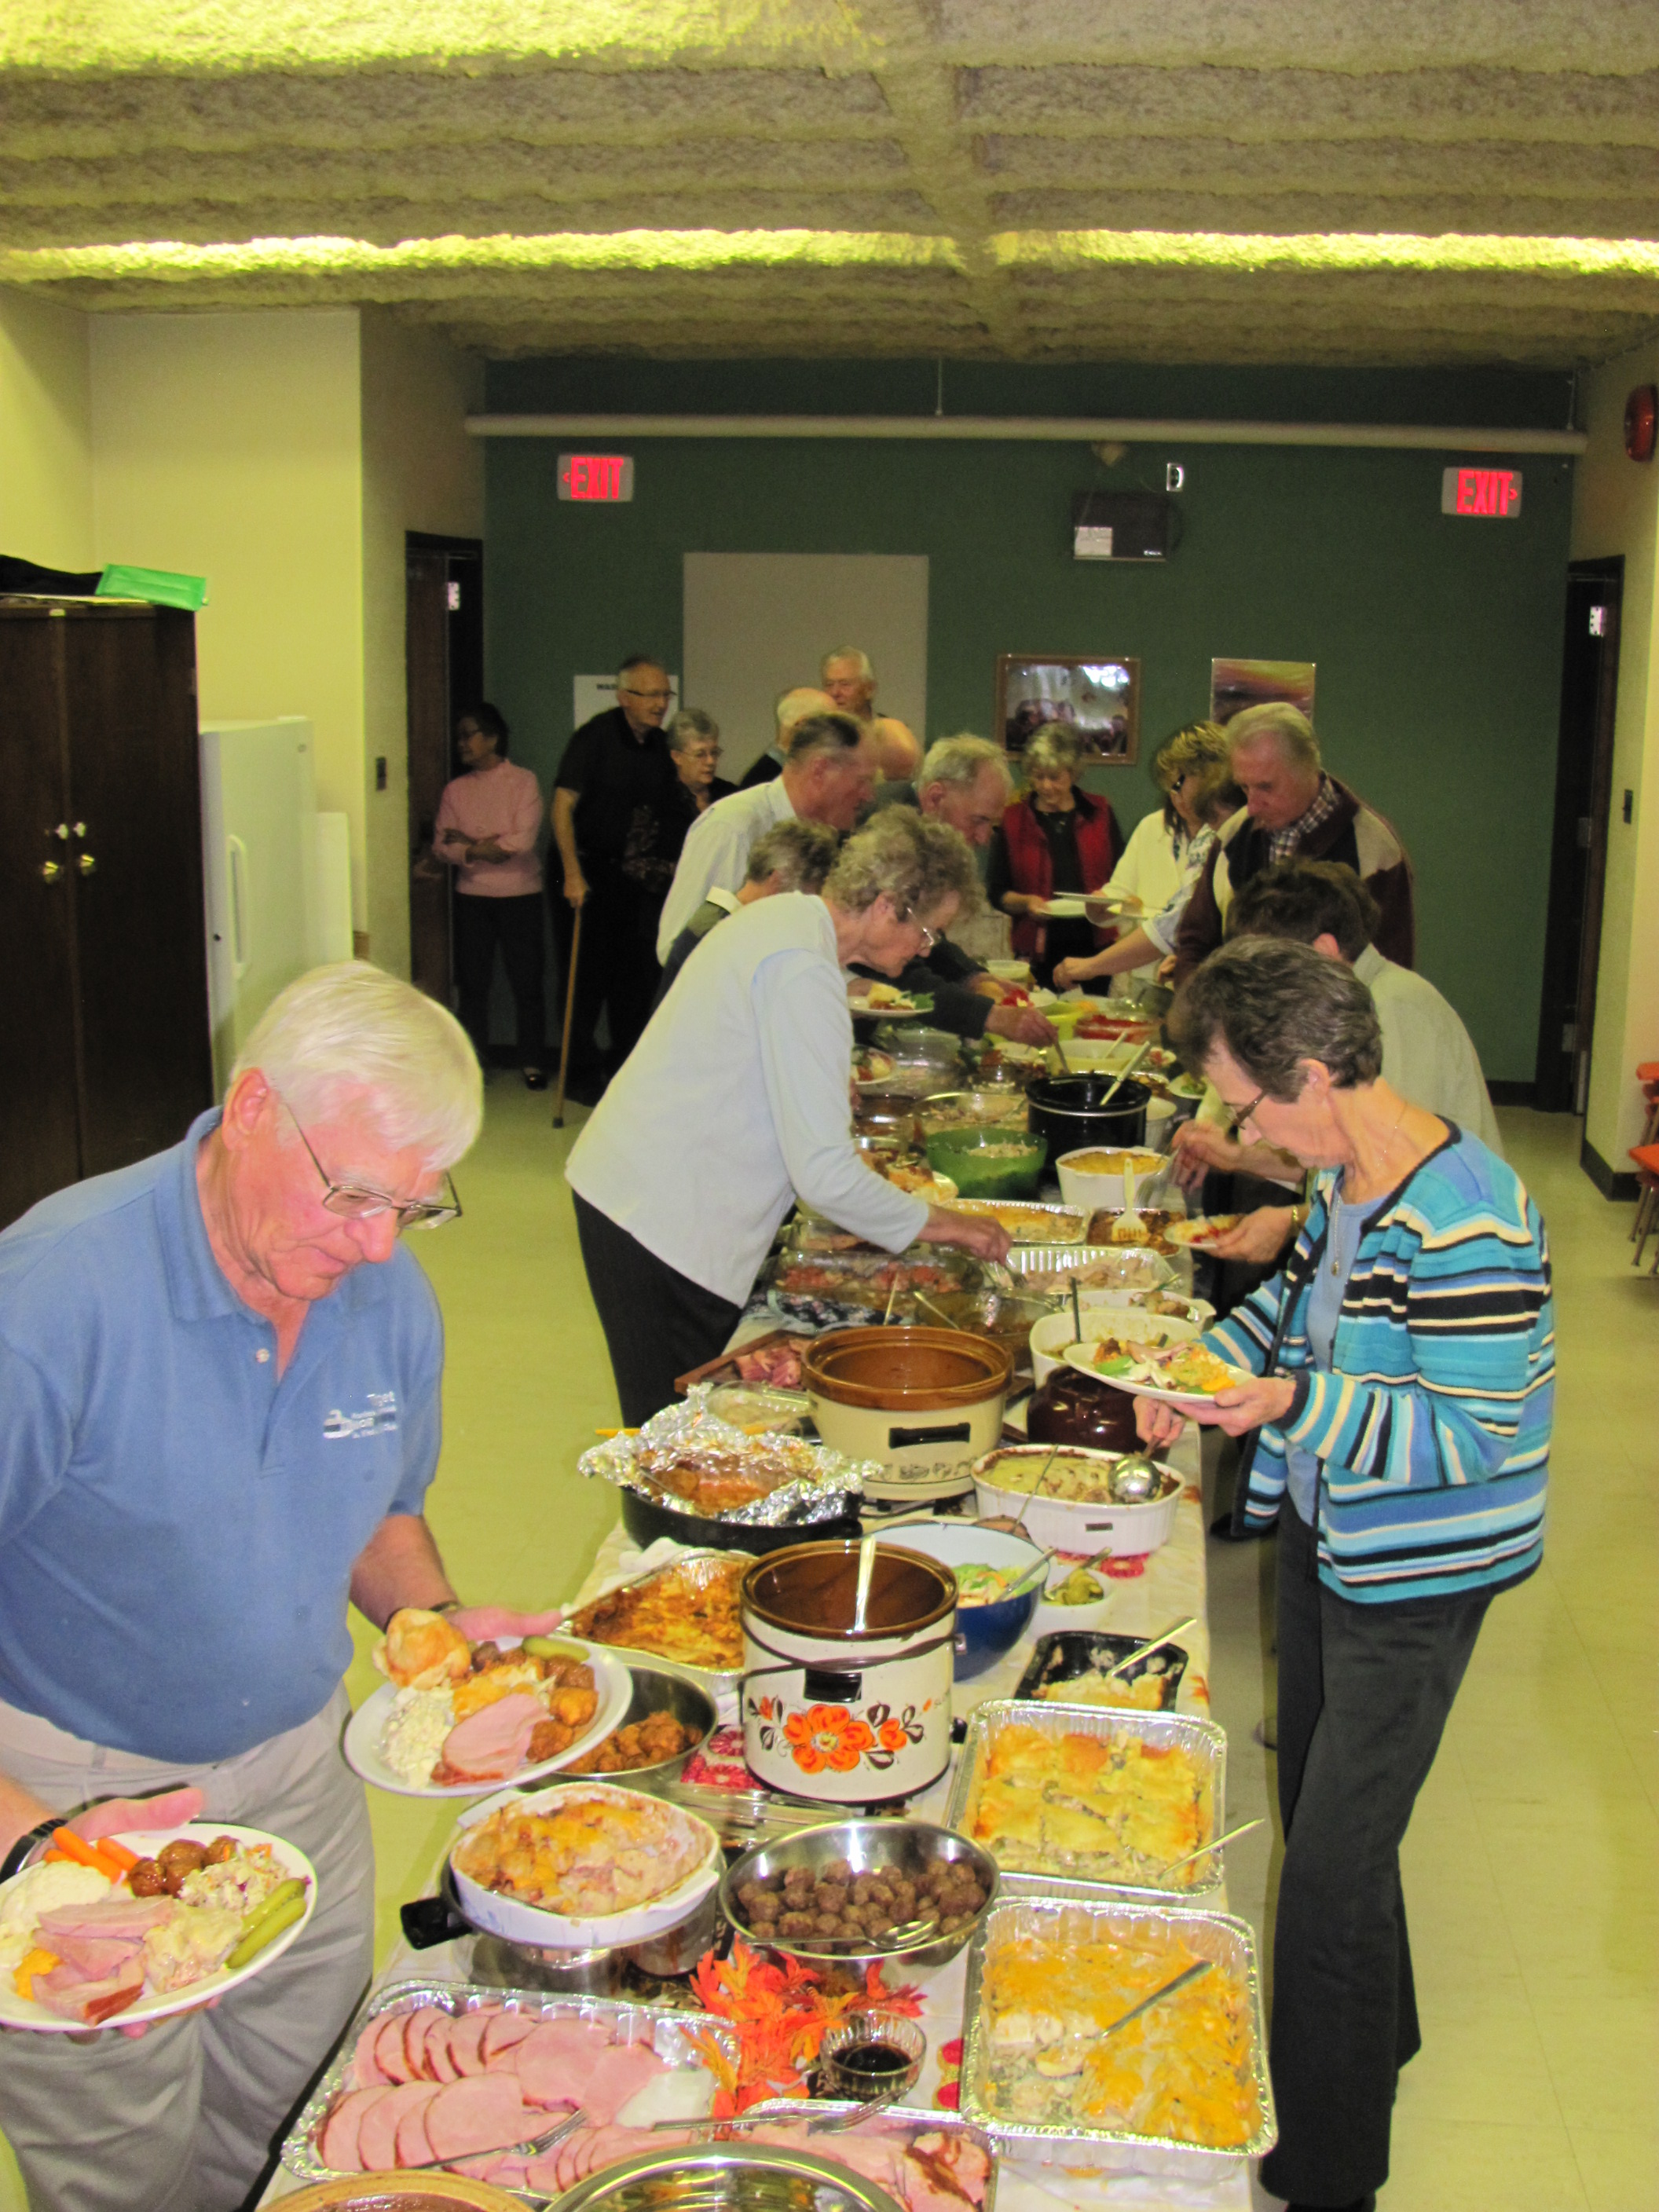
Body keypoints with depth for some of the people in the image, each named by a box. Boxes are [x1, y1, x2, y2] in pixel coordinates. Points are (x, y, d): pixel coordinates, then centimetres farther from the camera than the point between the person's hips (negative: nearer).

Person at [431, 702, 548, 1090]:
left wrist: (468, 841, -7)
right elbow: (441, 846, 2)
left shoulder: (523, 782, -1)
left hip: (519, 894, -3)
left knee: (527, 982, 0)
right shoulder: (455, 790, 10)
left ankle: (532, 1062, 9)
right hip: (471, 895, 3)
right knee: (473, 982, 6)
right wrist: (479, 850, -16)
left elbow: (523, 840, -12)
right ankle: (474, 1062, 16)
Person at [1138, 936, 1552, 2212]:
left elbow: (1476, 1435, -27)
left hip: (1413, 1582, -9)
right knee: (1316, 1811, 25)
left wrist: (1298, 1404, -31)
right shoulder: (1345, 1175, -2)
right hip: (1326, 1540, 9)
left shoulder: (1466, 1225, -29)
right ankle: (1377, 2034, 51)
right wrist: (1204, 1365, 4)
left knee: (1334, 1868, 0)